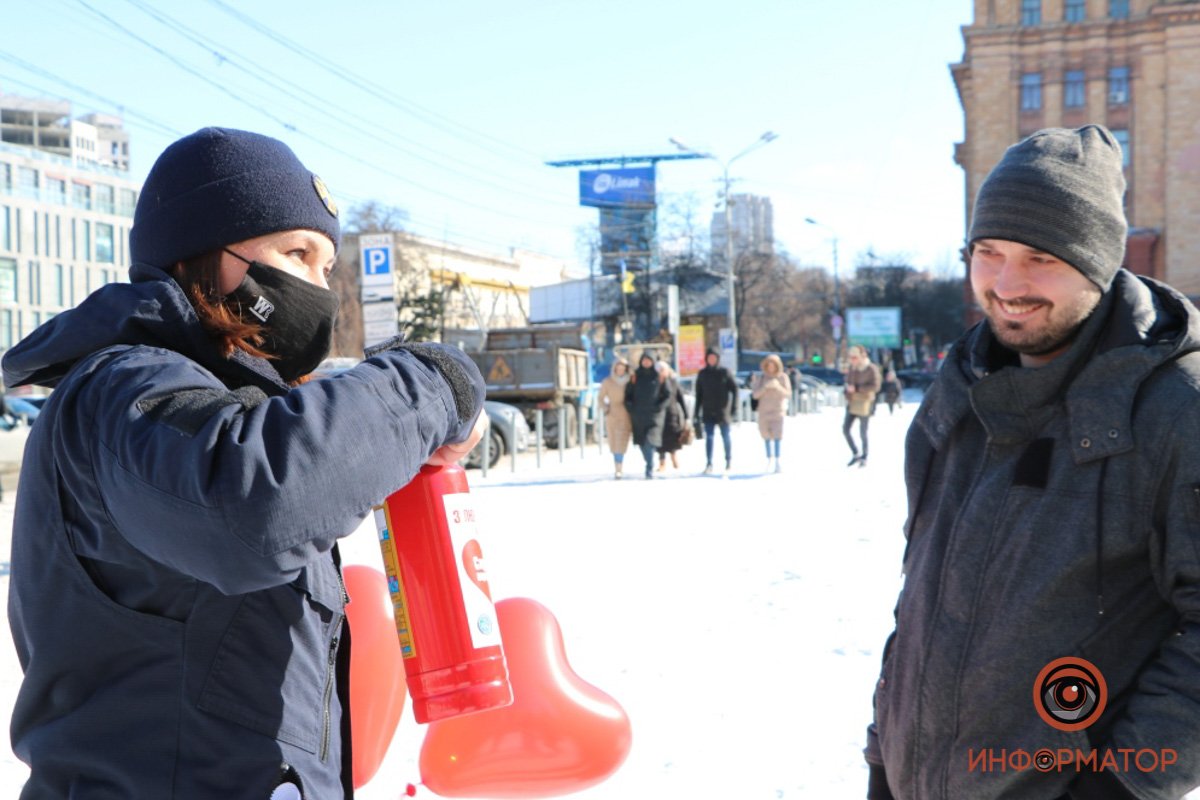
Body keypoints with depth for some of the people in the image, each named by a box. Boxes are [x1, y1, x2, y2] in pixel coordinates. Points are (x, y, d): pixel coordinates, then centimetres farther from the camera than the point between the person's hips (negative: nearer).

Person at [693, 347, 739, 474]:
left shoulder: (725, 372, -1)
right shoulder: (702, 374, 6)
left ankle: (729, 461, 19)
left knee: (726, 437, 6)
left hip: (723, 411, -2)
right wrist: (697, 414, 5)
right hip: (708, 412, 2)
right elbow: (699, 395, 8)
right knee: (709, 438, -2)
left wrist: (733, 408, -7)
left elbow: (734, 389, 0)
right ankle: (709, 464, -2)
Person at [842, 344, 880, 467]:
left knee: (862, 433, 1)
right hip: (852, 404, 6)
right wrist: (848, 387, -2)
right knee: (845, 429, 1)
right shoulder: (852, 368, 5)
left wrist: (856, 388, -22)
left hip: (864, 404, -6)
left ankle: (864, 458, 20)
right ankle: (855, 454, 18)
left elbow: (875, 387, -19)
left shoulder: (872, 369, -13)